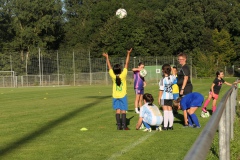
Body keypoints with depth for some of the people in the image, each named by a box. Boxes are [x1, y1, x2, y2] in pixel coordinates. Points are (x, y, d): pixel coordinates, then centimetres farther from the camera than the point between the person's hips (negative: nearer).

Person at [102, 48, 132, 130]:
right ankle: (124, 126, -3)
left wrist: (107, 57, 14)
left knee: (118, 110, 4)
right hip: (123, 96, -2)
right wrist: (128, 54, -1)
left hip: (115, 96, 2)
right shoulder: (123, 75, -14)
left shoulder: (113, 76, -9)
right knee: (123, 110, -1)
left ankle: (119, 126, 2)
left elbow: (109, 66, 3)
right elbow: (126, 64, -8)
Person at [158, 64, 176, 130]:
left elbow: (161, 90, -15)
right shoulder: (172, 77, -1)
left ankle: (165, 126, -2)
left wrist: (159, 98, -7)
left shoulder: (163, 80, -16)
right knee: (170, 110, 12)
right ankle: (170, 125, 16)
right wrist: (172, 70, 30)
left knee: (165, 111, -2)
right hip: (170, 96, 5)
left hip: (164, 97, -5)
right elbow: (175, 77, 27)